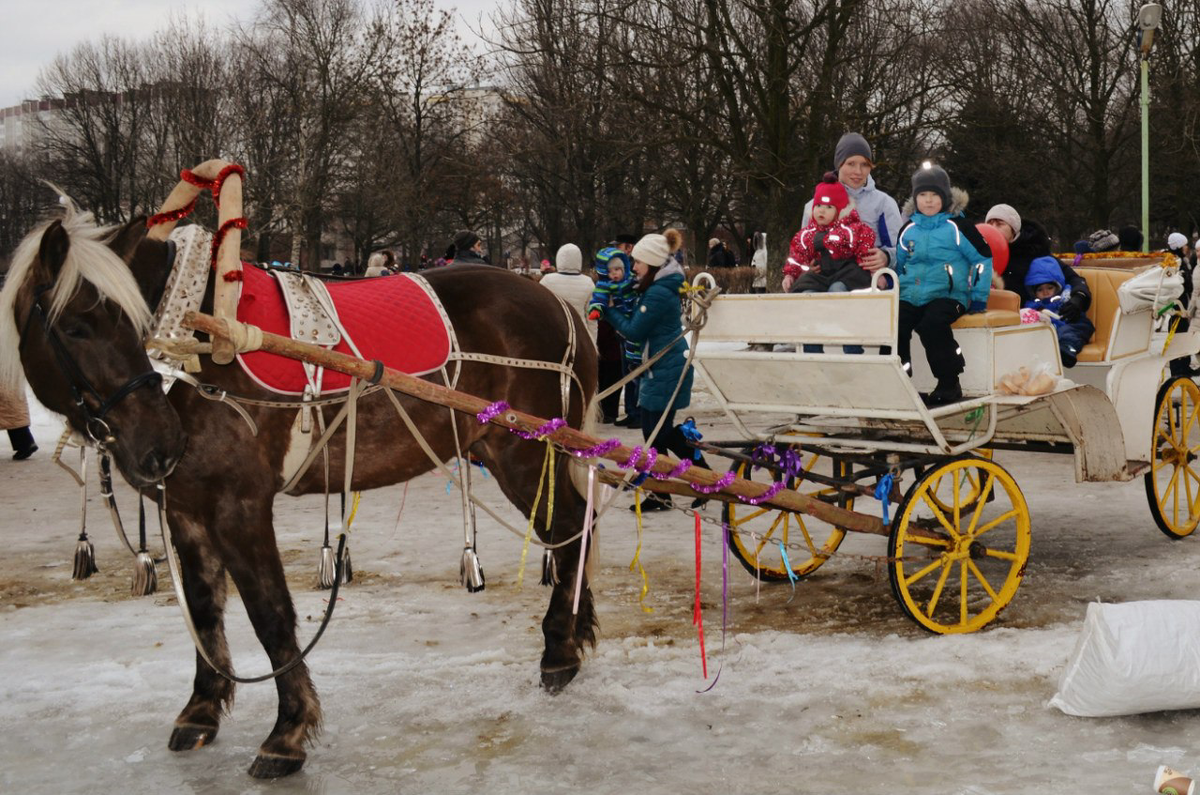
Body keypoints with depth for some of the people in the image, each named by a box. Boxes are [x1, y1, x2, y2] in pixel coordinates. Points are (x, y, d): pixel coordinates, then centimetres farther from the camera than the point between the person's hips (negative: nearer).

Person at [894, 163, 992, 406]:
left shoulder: (958, 226, 2)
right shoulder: (908, 230, 15)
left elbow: (983, 258, 5)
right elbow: (897, 264, 29)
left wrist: (978, 297, 1)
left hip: (947, 295, -4)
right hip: (910, 296, 4)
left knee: (932, 324, -35)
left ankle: (949, 384, -20)